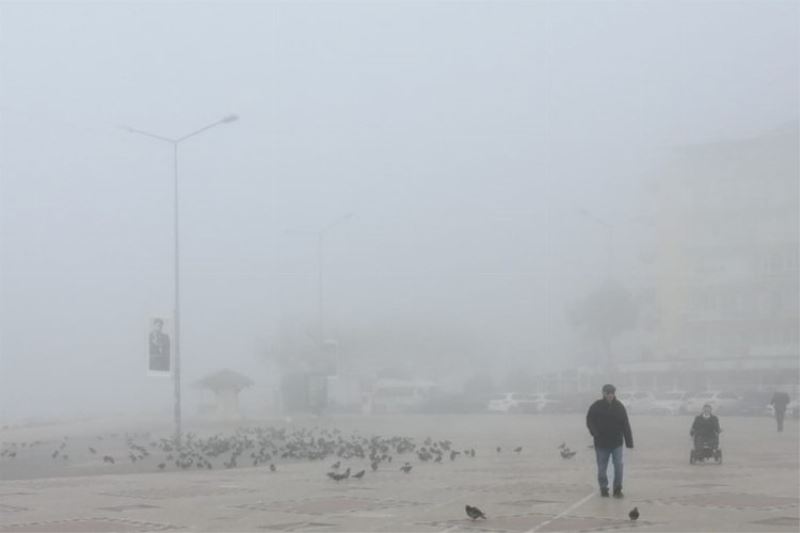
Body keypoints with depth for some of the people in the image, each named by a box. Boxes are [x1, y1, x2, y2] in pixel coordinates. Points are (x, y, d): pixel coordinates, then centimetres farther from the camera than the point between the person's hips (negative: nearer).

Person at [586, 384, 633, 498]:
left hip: (616, 442, 0)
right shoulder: (596, 406, -3)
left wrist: (629, 442, -1)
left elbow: (626, 425, 3)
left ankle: (617, 489, 1)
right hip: (601, 443, 0)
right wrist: (595, 432, -16)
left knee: (618, 465, -8)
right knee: (602, 468, 5)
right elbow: (589, 421, 2)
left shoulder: (619, 406, 1)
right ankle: (604, 489, 20)